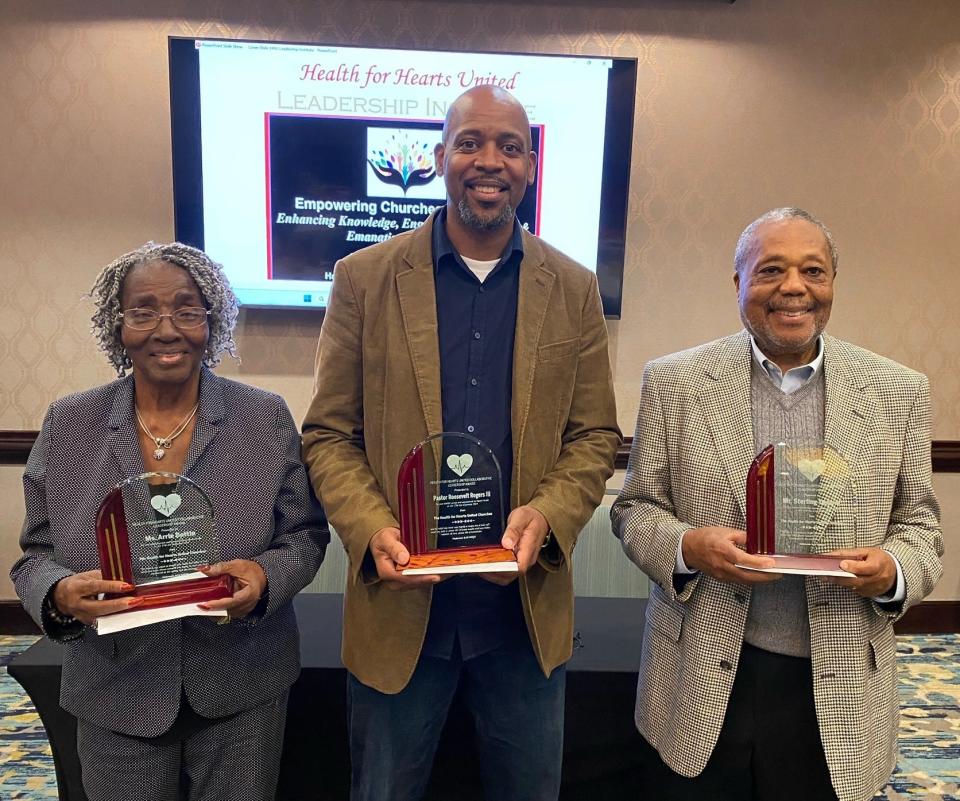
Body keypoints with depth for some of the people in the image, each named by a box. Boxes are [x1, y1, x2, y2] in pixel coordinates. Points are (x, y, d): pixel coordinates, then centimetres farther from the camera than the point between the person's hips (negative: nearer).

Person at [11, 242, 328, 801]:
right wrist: (60, 594, -19)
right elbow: (36, 555, 3)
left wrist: (266, 577, -23)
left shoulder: (267, 418, -6)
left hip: (243, 691, 0)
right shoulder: (67, 425, -2)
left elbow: (306, 535, -2)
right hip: (116, 695, 1)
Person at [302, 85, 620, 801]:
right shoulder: (365, 278, -3)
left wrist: (545, 515, -16)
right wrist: (372, 530, -18)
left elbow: (595, 437, 3)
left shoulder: (573, 290, 1)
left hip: (528, 608, 2)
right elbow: (329, 434, -2)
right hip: (399, 600, -1)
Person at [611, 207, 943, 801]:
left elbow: (919, 522, 8)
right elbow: (636, 507, 2)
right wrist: (688, 547, -18)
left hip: (838, 692, 1)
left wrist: (893, 570, -14)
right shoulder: (674, 381, -3)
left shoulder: (900, 392, 1)